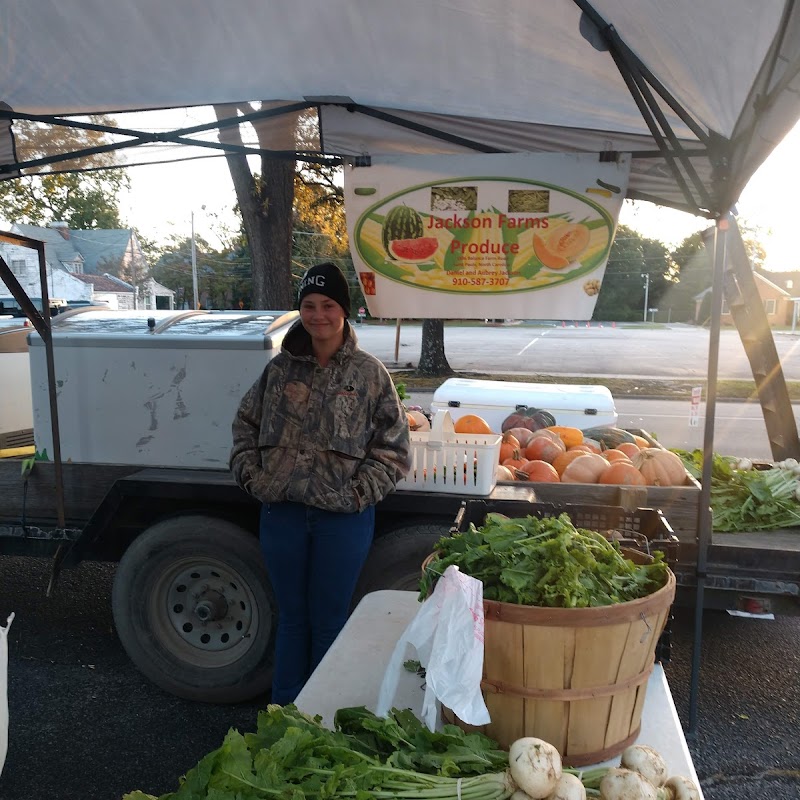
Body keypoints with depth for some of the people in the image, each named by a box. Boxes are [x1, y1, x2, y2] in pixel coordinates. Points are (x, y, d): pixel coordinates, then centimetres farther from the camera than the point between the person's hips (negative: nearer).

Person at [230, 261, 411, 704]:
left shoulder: (369, 373, -5)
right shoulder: (281, 368, 3)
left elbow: (394, 447, -4)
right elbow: (245, 423, 14)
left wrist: (360, 492, -13)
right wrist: (251, 474, 2)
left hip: (343, 518, -3)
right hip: (282, 512, 3)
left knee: (328, 622, 12)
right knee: (291, 616, 17)